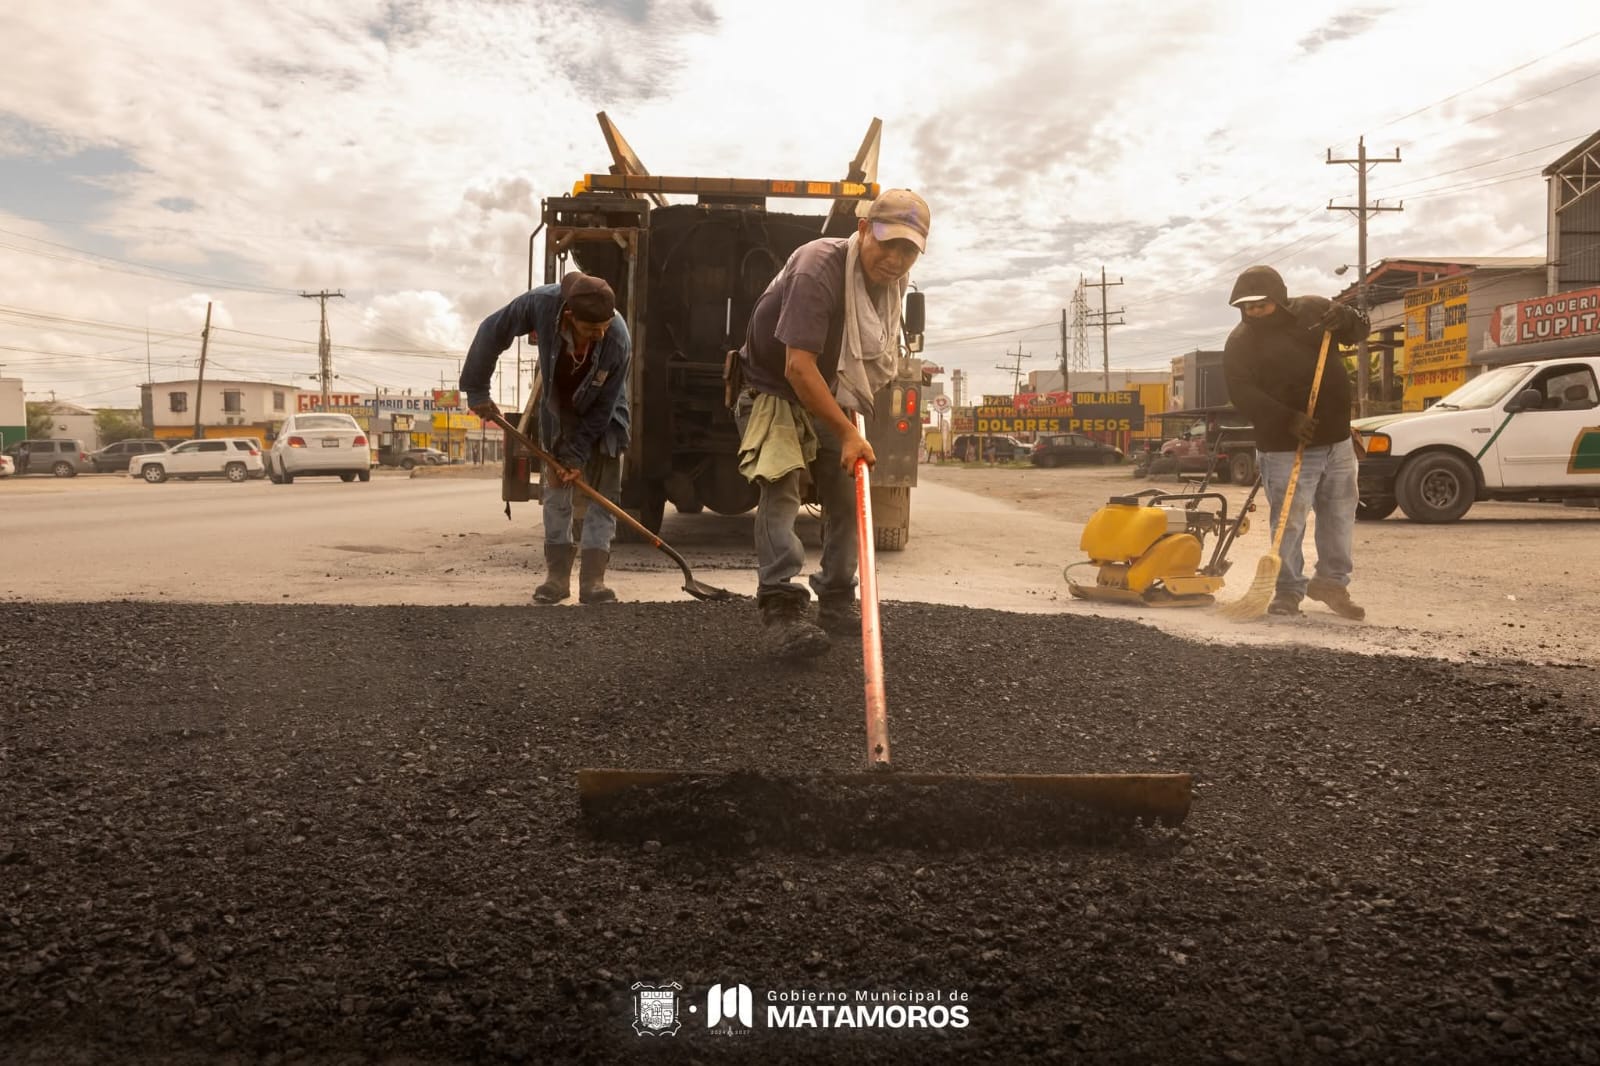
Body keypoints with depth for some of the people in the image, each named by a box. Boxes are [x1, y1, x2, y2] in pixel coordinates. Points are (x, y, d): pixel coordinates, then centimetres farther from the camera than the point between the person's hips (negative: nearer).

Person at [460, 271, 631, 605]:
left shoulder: (618, 342, -36)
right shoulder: (541, 303, -33)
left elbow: (603, 407, -25)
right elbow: (492, 333, -16)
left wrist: (578, 454, -24)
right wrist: (477, 390, -13)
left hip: (602, 419, -2)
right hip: (558, 412, 2)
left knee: (603, 495, -8)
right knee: (555, 493, 4)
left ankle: (593, 580, -5)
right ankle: (557, 576, 11)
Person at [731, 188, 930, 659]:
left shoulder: (892, 281, -5)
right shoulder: (818, 269, -30)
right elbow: (798, 366, -37)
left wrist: (851, 420, 6)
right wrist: (847, 434, -35)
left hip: (830, 399, 8)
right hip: (774, 391, -7)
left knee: (846, 495, 8)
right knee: (780, 487, -24)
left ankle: (837, 599, 21)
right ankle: (781, 607, -28)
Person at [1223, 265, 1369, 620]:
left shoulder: (1314, 309, 4)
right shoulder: (1240, 342, -8)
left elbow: (1360, 329, 16)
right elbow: (1241, 393, -17)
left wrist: (1346, 318, -10)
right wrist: (1287, 419, -29)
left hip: (1337, 440, 5)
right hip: (1285, 448, -5)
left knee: (1340, 518, 13)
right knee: (1289, 524, -5)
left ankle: (1332, 582, 28)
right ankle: (1288, 591, 8)